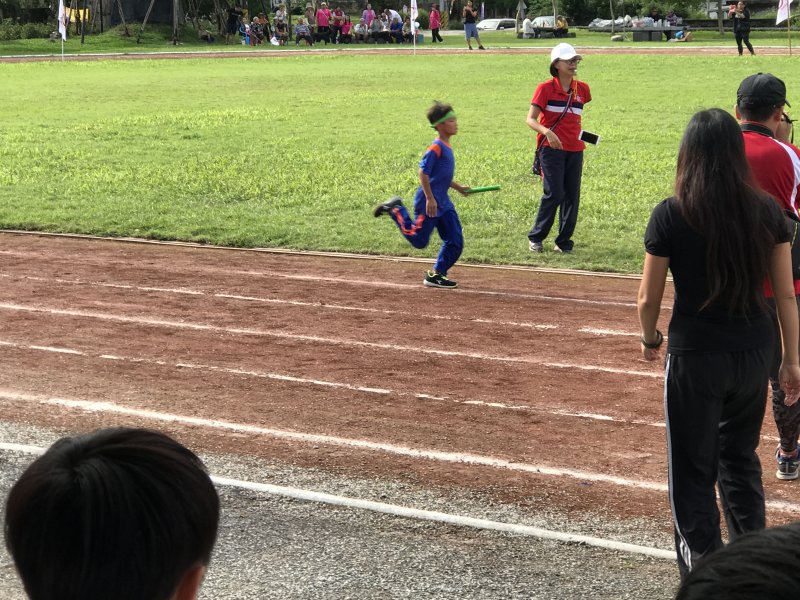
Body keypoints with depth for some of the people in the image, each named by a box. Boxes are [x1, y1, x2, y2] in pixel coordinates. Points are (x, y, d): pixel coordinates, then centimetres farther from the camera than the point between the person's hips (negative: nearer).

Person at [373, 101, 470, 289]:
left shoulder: (447, 147, 11)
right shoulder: (436, 147, -17)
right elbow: (423, 172, -23)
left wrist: (457, 187, 23)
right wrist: (430, 199, -24)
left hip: (443, 203, 9)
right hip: (428, 203, -9)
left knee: (456, 242, 5)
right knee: (418, 240, 1)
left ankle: (436, 275, 14)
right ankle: (395, 210, 16)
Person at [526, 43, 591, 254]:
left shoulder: (582, 89, 8)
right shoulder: (545, 88, -6)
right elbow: (531, 119, -11)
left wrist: (580, 135, 15)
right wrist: (547, 132, -27)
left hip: (575, 149, 5)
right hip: (551, 148, -5)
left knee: (572, 196, 4)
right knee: (554, 193, -11)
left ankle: (564, 242, 14)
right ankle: (535, 237, 5)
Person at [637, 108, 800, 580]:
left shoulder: (670, 215, -12)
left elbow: (649, 299, -6)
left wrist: (650, 339, 14)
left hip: (696, 355, -4)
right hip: (754, 353, 4)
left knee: (694, 471, 9)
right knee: (740, 458, 24)